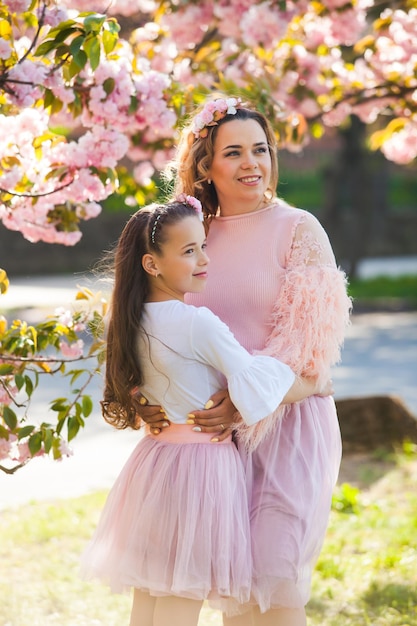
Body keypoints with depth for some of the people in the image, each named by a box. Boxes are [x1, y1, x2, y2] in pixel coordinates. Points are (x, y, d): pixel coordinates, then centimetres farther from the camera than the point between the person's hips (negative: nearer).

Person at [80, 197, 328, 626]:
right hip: (201, 461, -8)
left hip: (152, 457, 8)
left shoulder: (137, 321, 5)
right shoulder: (198, 322, -19)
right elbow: (255, 382, -17)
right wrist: (316, 385, -4)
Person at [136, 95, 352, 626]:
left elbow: (311, 340, -9)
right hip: (219, 428, 4)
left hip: (288, 421, -4)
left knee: (275, 573, -8)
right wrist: (143, 397, -7)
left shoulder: (298, 230, -2)